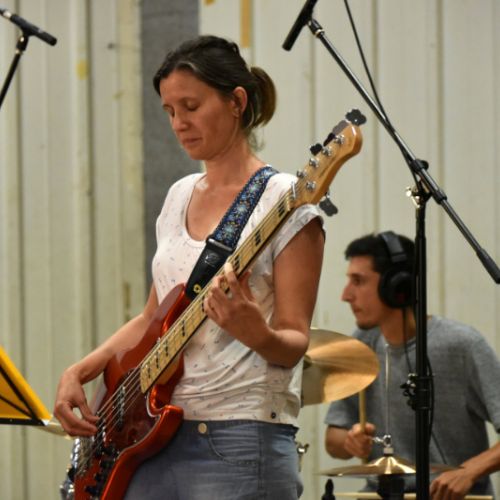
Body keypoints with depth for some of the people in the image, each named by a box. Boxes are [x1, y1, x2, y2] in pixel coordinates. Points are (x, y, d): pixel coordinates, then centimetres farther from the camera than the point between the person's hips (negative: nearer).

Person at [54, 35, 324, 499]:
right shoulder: (181, 196, 14)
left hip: (240, 444, -7)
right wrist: (78, 373, 9)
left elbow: (294, 343, -10)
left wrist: (257, 334, -31)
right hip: (154, 439, 7)